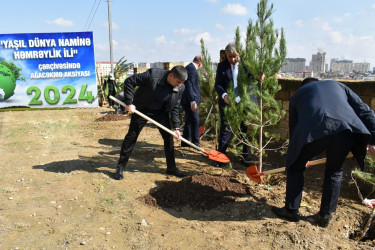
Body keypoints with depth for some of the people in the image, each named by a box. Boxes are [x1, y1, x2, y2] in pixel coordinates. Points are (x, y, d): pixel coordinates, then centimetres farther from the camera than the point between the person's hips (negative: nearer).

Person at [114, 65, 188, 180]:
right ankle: (120, 167, 12)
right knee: (131, 136, -1)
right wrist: (129, 102, -24)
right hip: (141, 109, -4)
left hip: (161, 111, 4)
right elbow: (129, 81, -22)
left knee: (169, 137, 0)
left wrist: (176, 128, -11)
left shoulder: (180, 88, -15)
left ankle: (171, 167, 15)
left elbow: (175, 108, -5)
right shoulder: (152, 75, -30)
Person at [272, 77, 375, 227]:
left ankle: (291, 211, 30)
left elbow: (293, 129, 34)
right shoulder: (338, 85, 36)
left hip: (314, 131, -2)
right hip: (346, 130, 3)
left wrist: (302, 157, 45)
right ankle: (325, 216, 34)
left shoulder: (297, 94, 33)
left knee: (296, 166, 23)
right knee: (334, 171, 27)